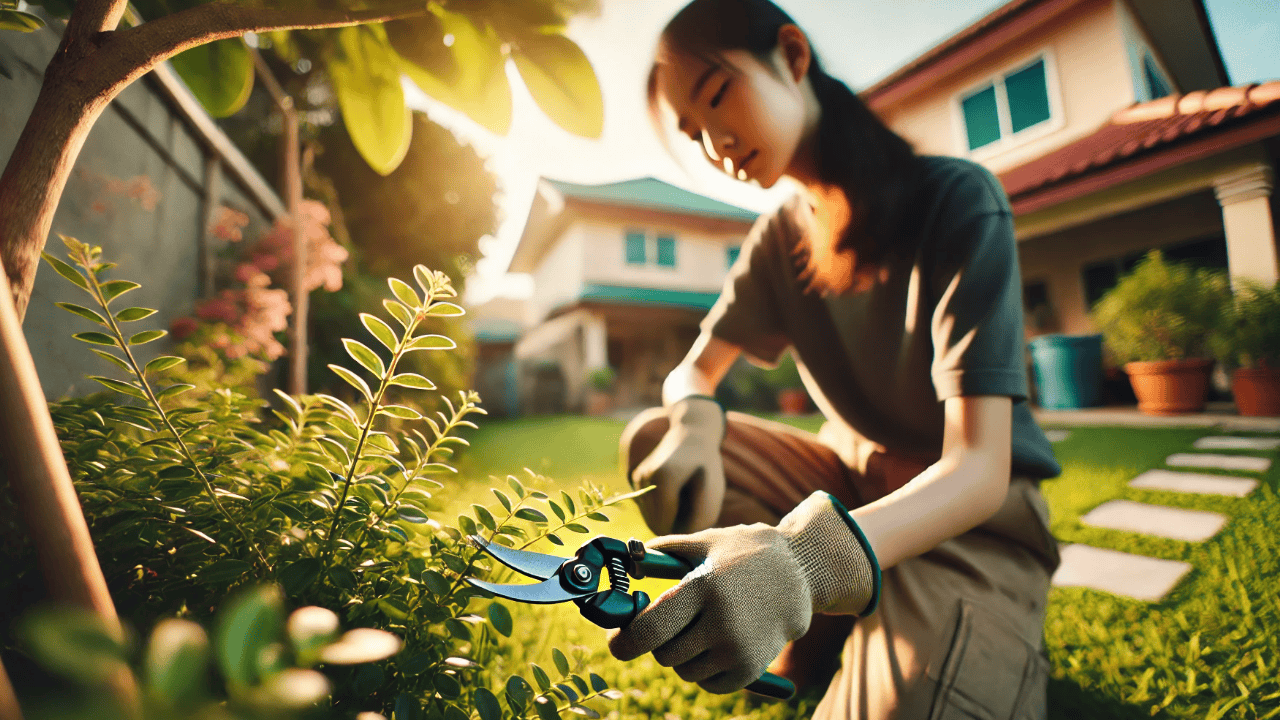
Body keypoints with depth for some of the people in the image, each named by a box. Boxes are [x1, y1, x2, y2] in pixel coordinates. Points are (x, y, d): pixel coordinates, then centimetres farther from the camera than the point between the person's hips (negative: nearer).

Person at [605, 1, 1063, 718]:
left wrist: (806, 558, -46)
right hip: (853, 480, 6)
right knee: (654, 440, -13)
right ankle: (823, 644, -1)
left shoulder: (958, 199, -18)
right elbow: (694, 372, 2)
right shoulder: (779, 238, 0)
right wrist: (695, 420, -25)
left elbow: (979, 468, -27)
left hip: (971, 513, -5)